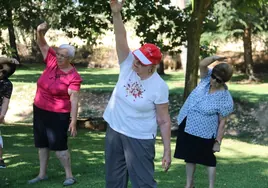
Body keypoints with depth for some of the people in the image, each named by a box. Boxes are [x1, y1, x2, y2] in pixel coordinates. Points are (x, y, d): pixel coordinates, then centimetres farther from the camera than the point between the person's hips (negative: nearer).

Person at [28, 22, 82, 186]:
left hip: (58, 115, -7)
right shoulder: (53, 61, -2)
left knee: (59, 146, -3)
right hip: (39, 110, 7)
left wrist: (73, 121, -22)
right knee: (42, 144, 14)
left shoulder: (73, 77, -17)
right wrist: (40, 32, -24)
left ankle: (69, 176, 11)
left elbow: (74, 100, -19)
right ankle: (42, 174, 26)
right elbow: (42, 44, -2)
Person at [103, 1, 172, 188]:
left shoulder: (159, 87, -18)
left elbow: (164, 121, -12)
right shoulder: (128, 65, -9)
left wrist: (167, 151, -12)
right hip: (114, 131, 5)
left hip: (139, 139, -5)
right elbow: (121, 38, -20)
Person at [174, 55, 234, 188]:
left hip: (204, 133, -6)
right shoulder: (207, 79, -6)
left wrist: (218, 141, -13)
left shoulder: (225, 99, -21)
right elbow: (202, 65, -19)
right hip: (187, 127, 6)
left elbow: (222, 122, -16)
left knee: (208, 158, 8)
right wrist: (214, 58, -30)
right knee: (189, 156, 17)